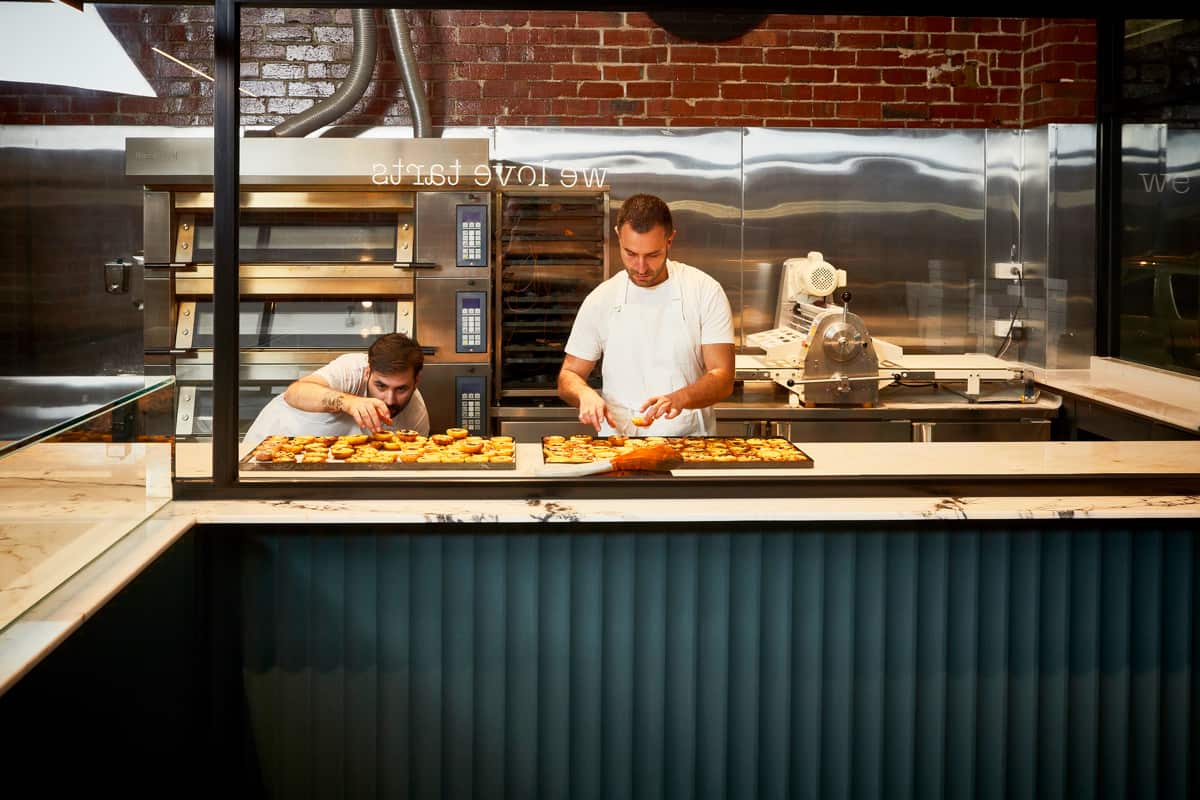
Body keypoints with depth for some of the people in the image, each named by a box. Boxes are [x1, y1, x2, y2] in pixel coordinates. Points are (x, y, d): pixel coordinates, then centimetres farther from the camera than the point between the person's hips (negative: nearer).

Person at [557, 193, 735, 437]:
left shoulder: (705, 291, 1)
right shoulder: (600, 300, 6)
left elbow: (723, 379, -3)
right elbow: (569, 376, 14)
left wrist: (679, 399, -23)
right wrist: (585, 394, -10)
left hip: (689, 439, -1)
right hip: (618, 442, 1)